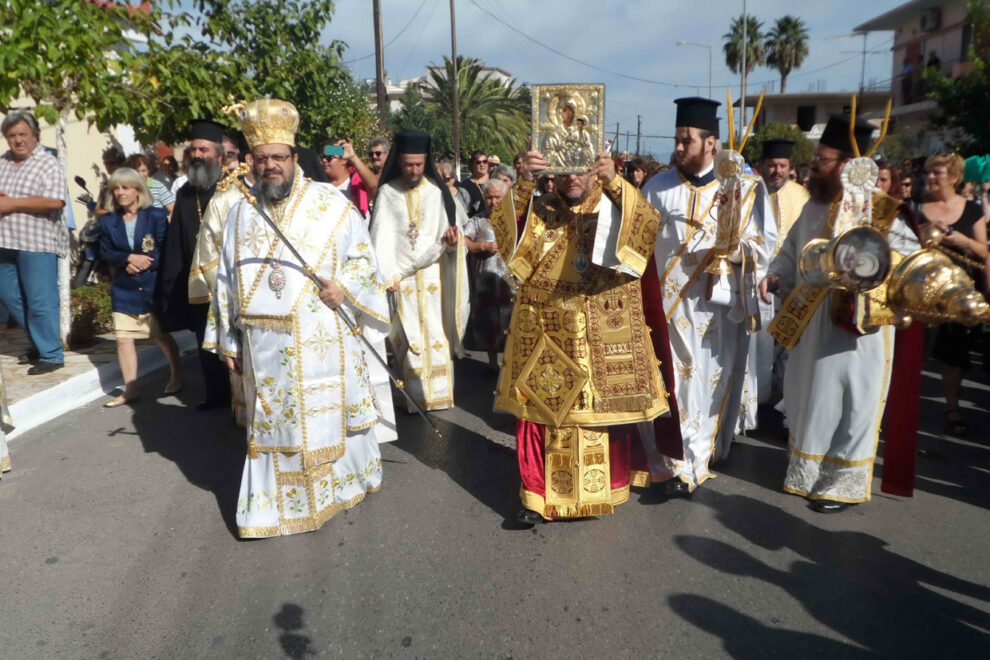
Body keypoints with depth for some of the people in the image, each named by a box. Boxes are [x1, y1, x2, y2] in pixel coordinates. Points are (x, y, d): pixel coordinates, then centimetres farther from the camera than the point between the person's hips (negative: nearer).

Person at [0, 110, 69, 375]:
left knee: (40, 301, -5)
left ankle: (51, 355, 4)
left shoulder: (47, 164, -8)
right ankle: (40, 343, 28)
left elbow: (54, 201, -20)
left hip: (38, 243, -8)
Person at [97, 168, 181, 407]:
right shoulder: (108, 221, 6)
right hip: (123, 289, 3)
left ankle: (176, 377, 29)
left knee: (163, 335, 9)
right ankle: (130, 389, 10)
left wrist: (144, 263, -17)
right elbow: (106, 254, 2)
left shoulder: (157, 216, -5)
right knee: (123, 338, 0)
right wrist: (128, 258, -15)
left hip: (154, 287, -3)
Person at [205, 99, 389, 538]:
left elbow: (363, 257, 4)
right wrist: (229, 340, 11)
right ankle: (273, 503, 23)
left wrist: (346, 286, -16)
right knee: (272, 417, 9)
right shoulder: (242, 212, 10)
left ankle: (342, 479, 30)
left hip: (321, 339, -3)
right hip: (264, 343, 3)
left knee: (328, 411, 8)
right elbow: (227, 279, 13)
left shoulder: (331, 203, 0)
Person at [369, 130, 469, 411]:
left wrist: (452, 241, -21)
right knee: (408, 338, -1)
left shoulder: (438, 192, 4)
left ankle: (439, 393, 9)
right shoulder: (387, 193, 3)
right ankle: (415, 396, 7)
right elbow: (381, 238, -3)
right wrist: (388, 275, -14)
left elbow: (451, 233, 3)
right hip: (400, 279, 0)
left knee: (436, 333, 1)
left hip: (433, 276, 1)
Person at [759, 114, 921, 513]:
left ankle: (843, 484, 22)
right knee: (808, 399, 17)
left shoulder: (880, 212, -14)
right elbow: (791, 251, 19)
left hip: (854, 330, -7)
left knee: (845, 404, 5)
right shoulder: (814, 206, 8)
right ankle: (808, 472, 35)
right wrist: (776, 276, 1)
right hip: (809, 326, 7)